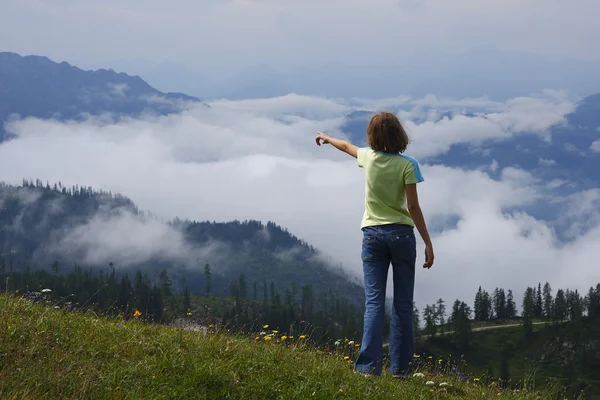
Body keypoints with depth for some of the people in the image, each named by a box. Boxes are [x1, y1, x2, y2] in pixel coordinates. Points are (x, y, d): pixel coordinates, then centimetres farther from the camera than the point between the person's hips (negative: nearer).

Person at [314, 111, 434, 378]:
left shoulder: (368, 157, 0)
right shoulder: (407, 165, -9)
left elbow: (348, 147, 23)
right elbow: (413, 207, -11)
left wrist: (327, 139, 45)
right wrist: (427, 243, -5)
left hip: (373, 234, 2)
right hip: (401, 234, -2)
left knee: (374, 301, -1)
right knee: (402, 303, 5)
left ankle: (370, 364, -10)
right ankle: (400, 366, 6)